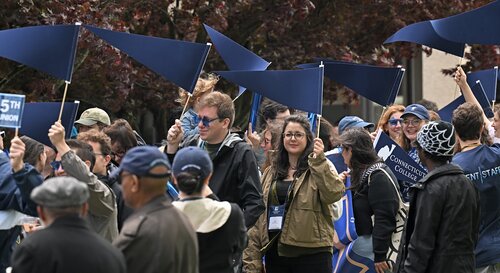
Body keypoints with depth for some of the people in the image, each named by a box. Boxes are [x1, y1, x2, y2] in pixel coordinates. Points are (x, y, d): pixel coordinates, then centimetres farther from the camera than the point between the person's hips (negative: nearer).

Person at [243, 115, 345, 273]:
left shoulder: (321, 168, 3)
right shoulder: (271, 173, 16)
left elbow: (334, 194, -18)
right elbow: (259, 216, 14)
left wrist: (319, 160, -23)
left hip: (311, 254, -5)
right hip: (275, 253, 5)